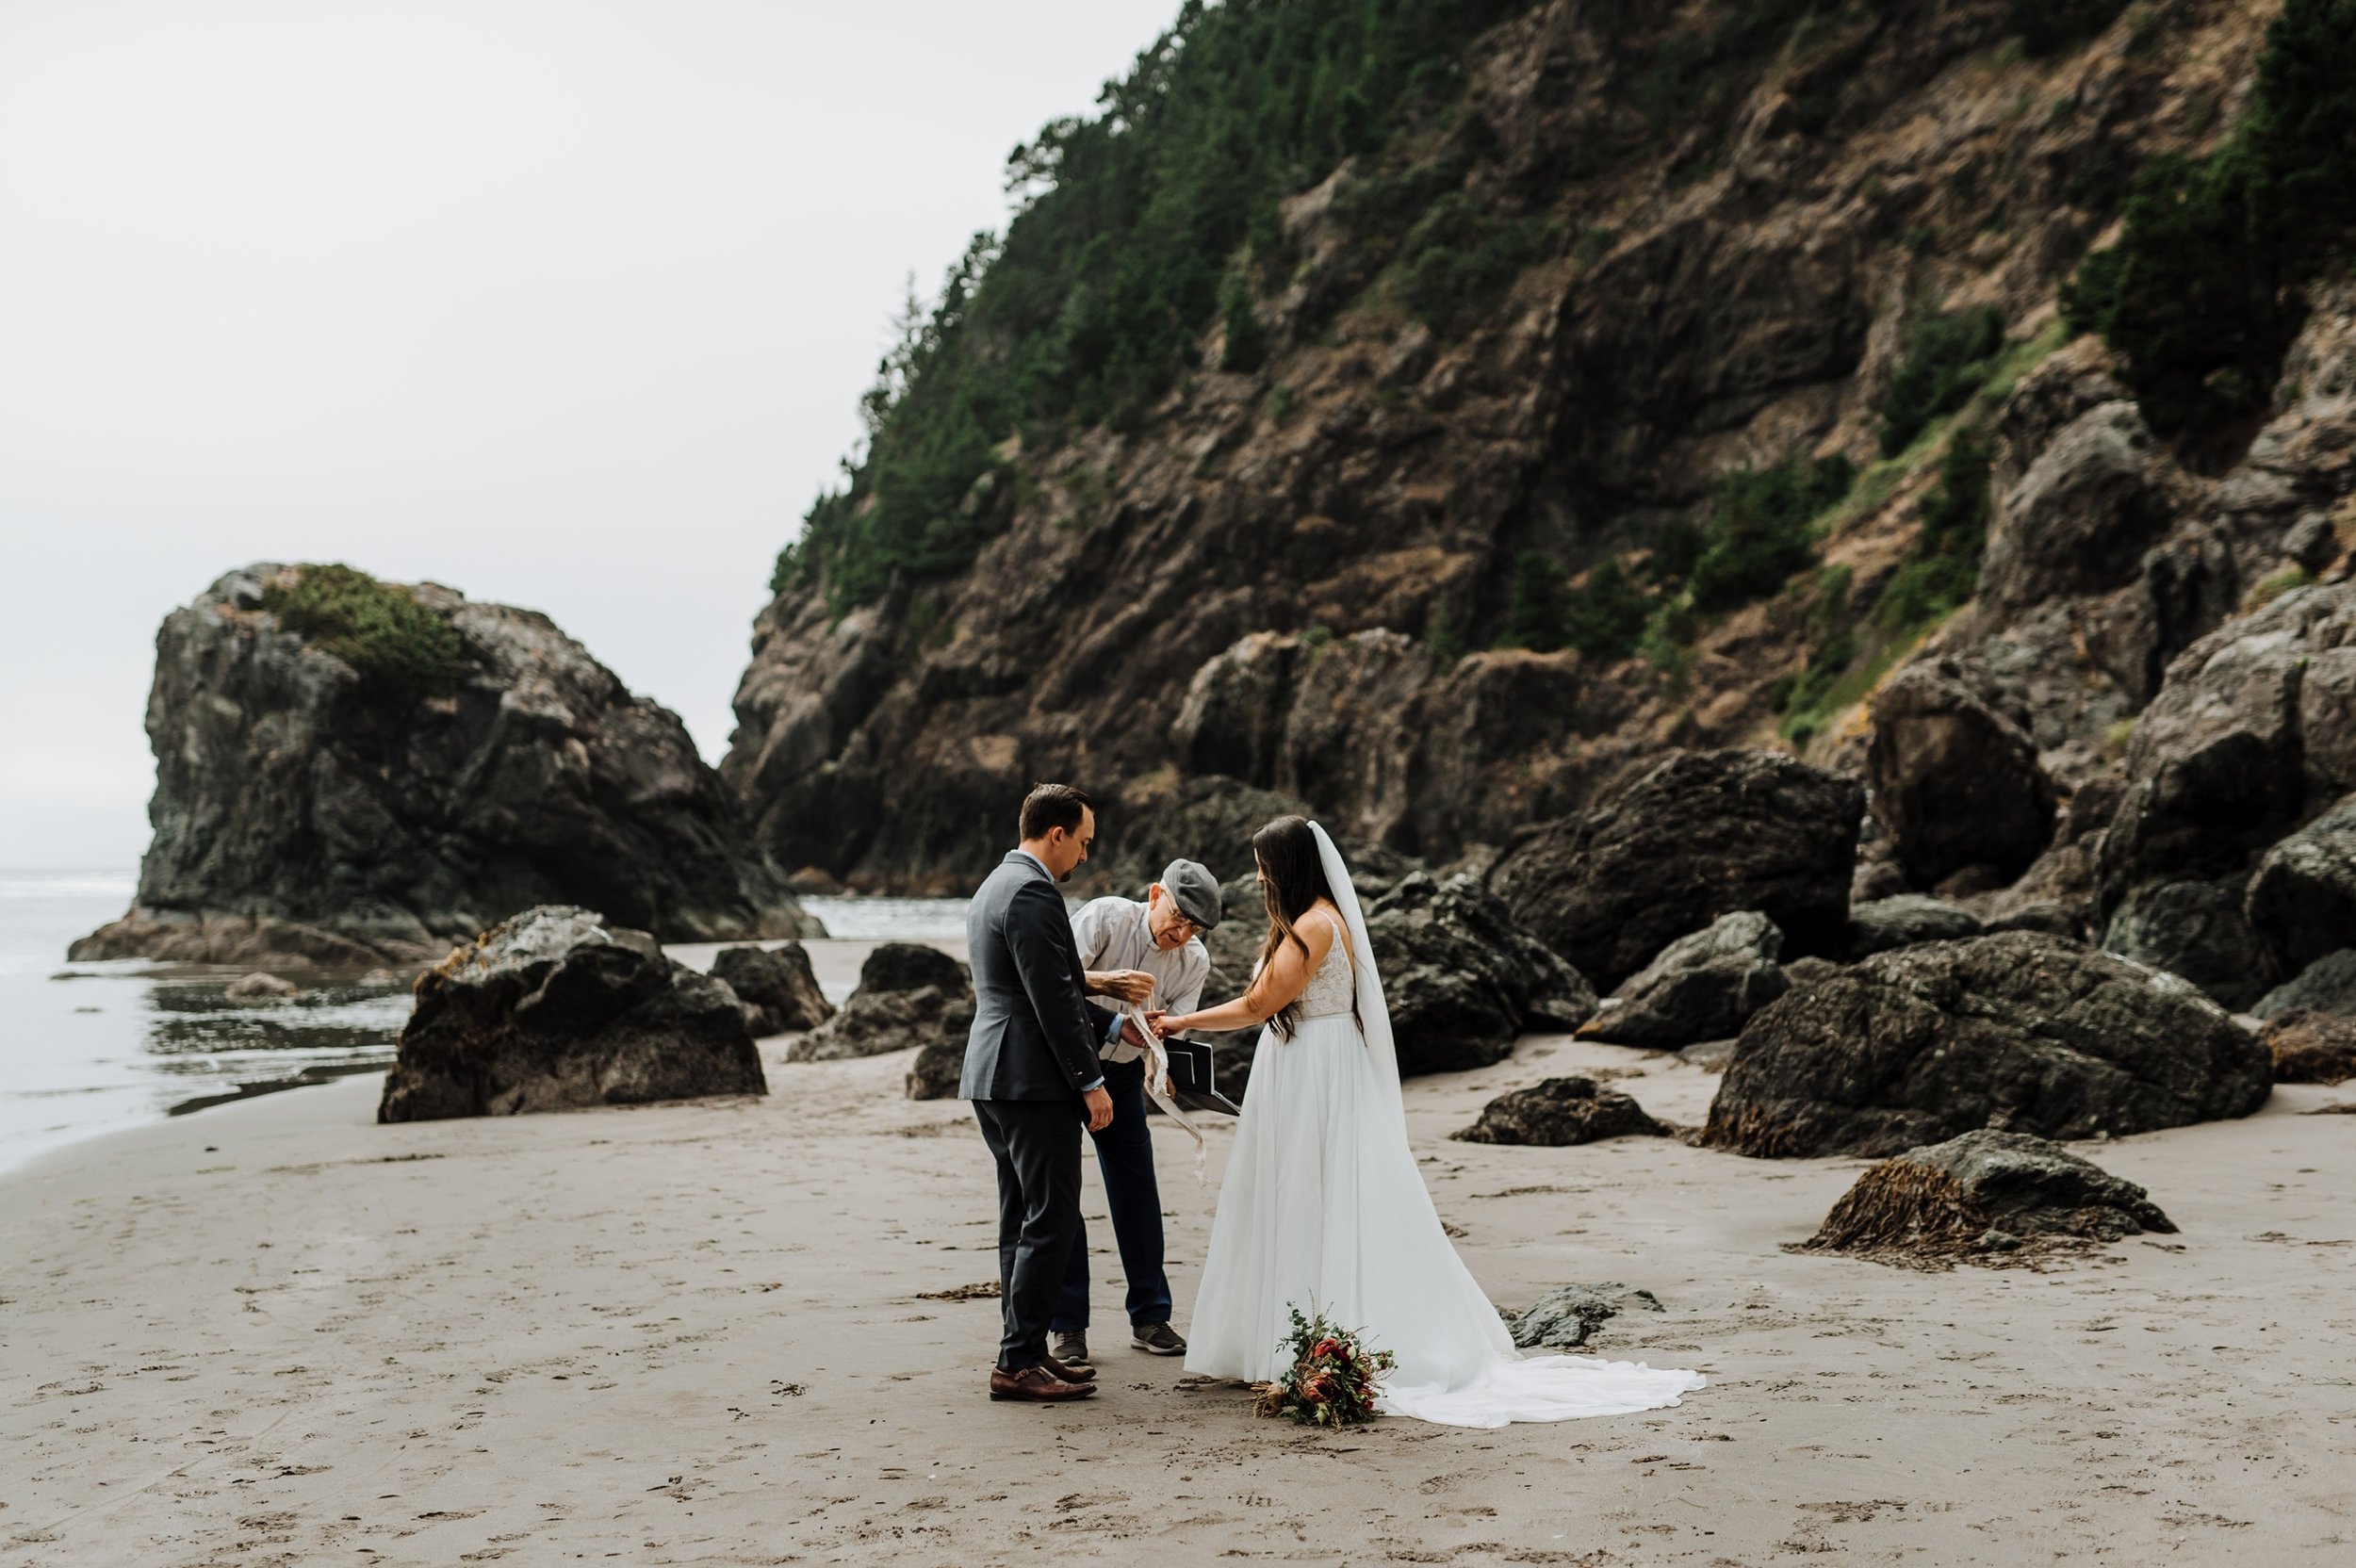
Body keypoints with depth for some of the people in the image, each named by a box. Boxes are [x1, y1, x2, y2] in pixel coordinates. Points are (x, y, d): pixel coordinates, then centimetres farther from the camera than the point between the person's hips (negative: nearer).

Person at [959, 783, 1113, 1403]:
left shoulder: (993, 887, 18)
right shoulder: (1032, 893, -15)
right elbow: (1053, 999, -19)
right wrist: (1091, 1082, -14)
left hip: (993, 1080, 11)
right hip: (1033, 1080, -11)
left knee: (1022, 1223, 13)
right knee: (1051, 1221, -7)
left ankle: (1024, 1351, 18)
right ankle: (1018, 1363, -6)